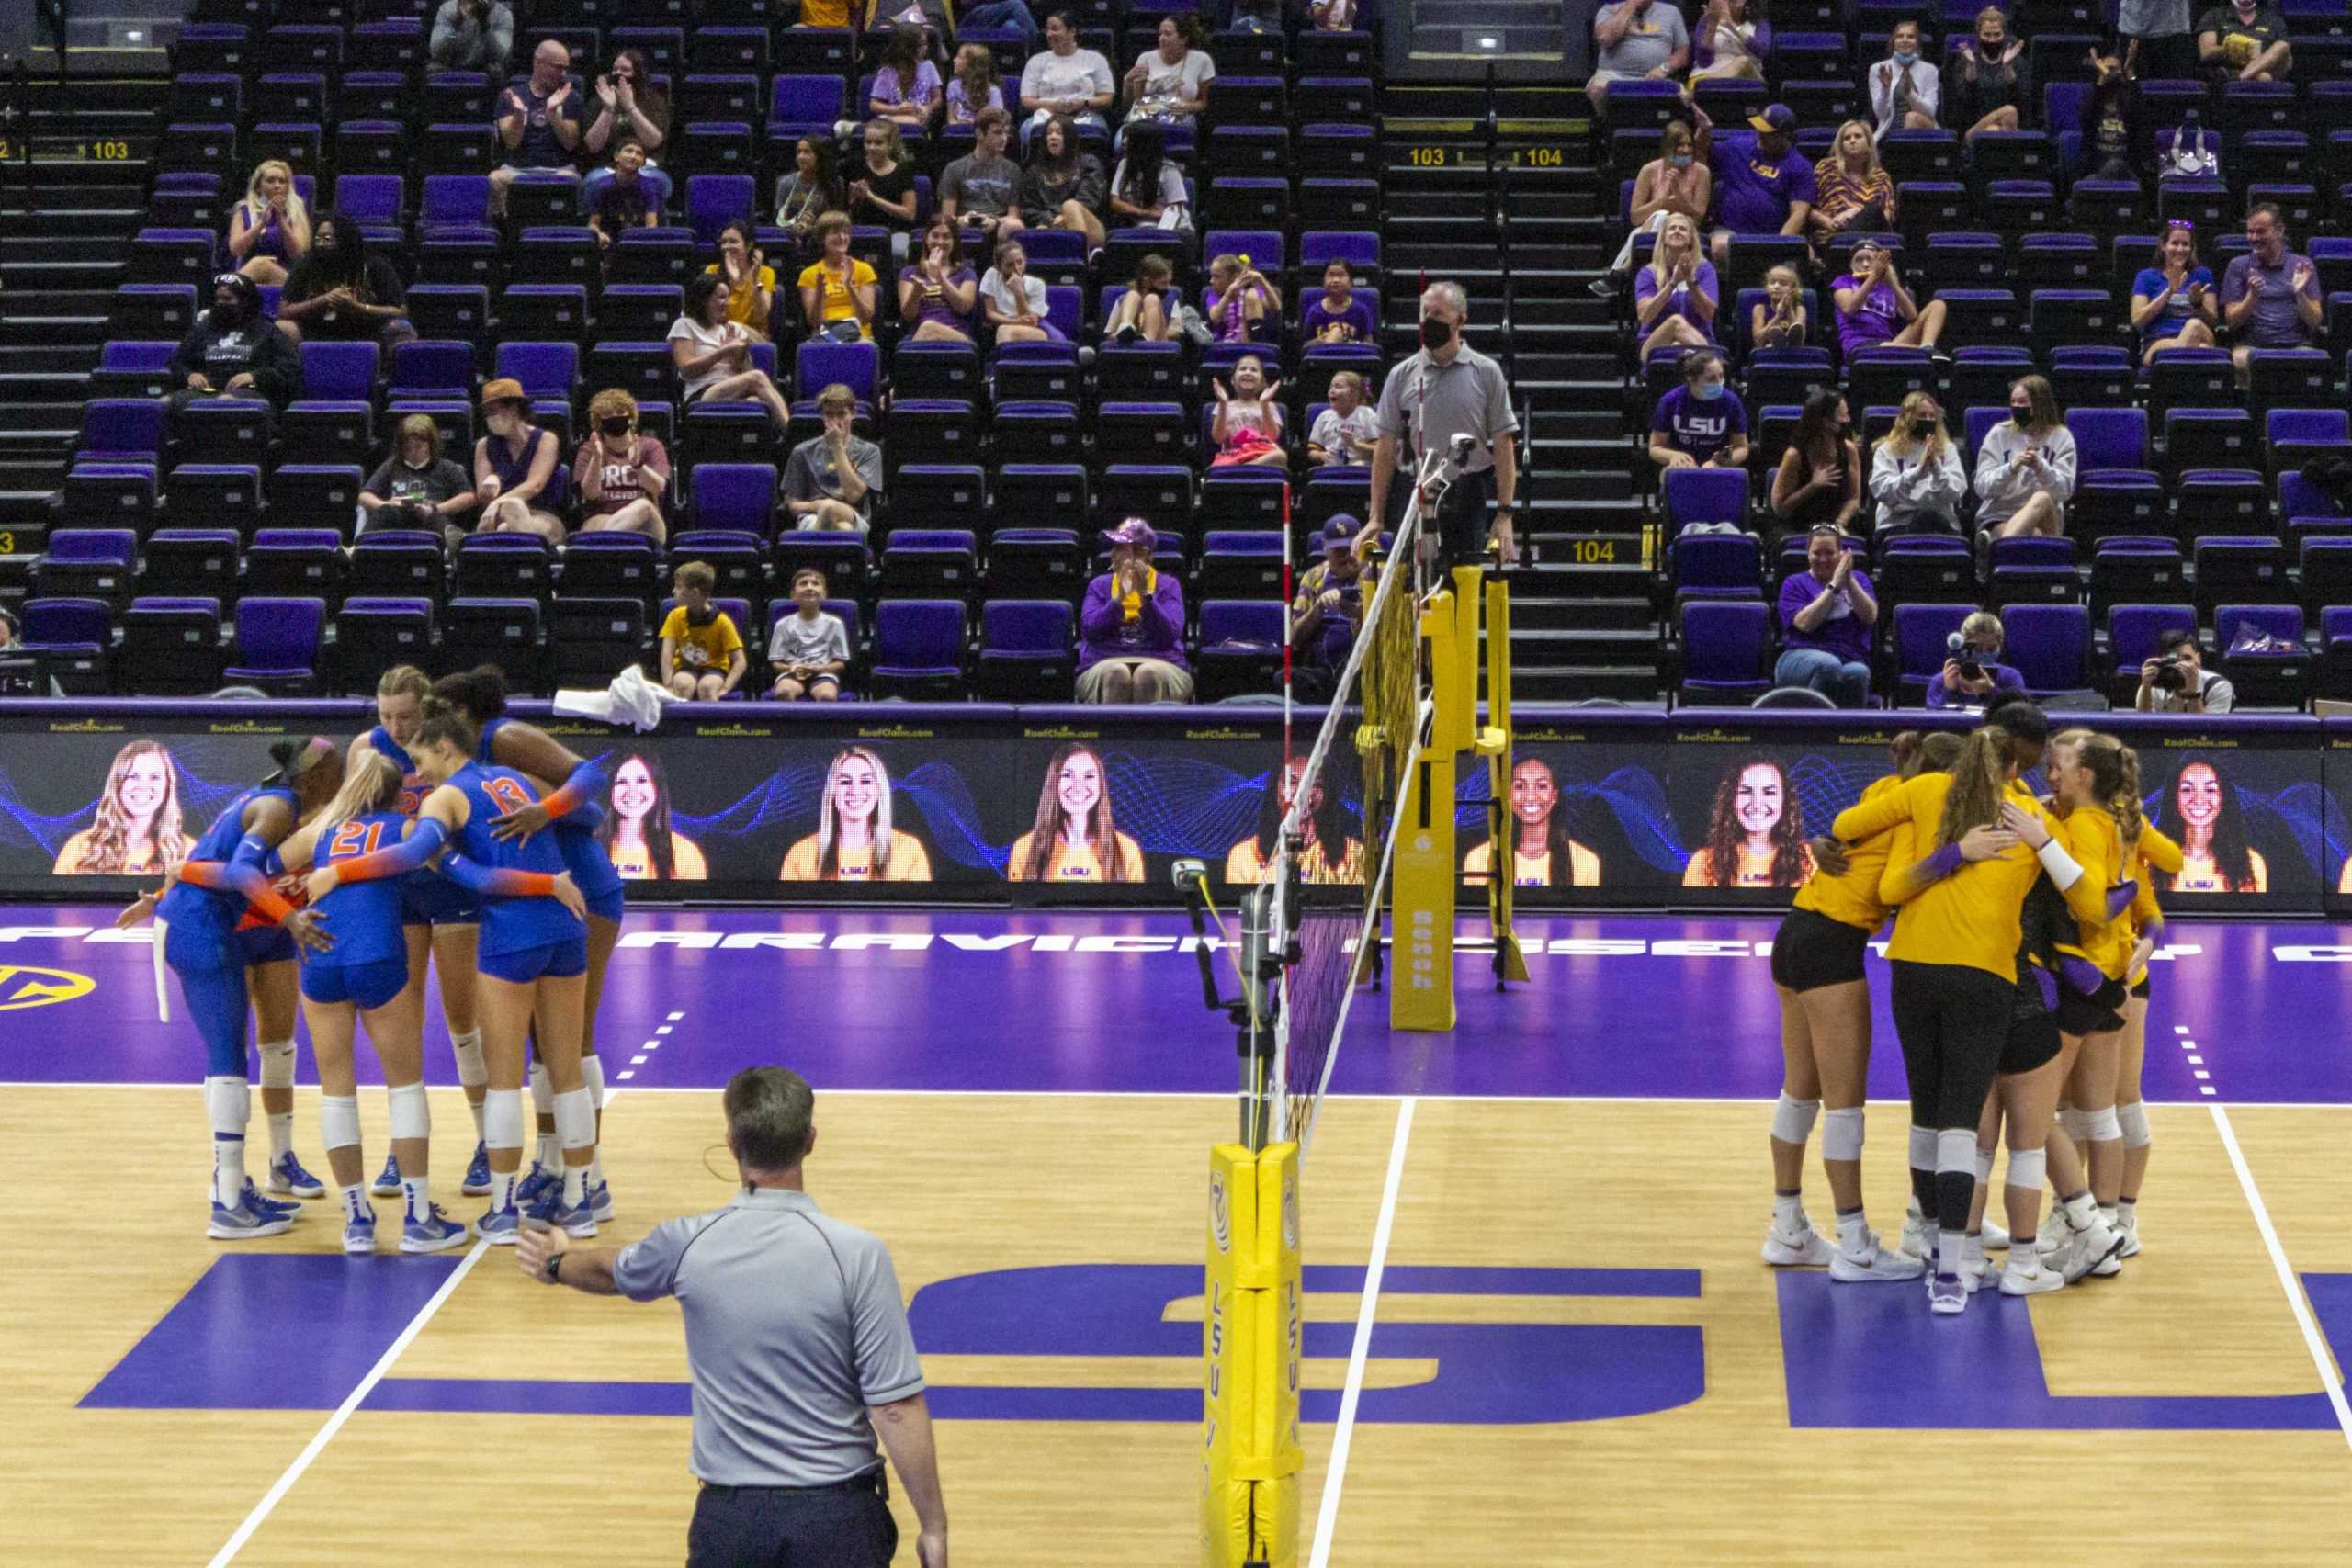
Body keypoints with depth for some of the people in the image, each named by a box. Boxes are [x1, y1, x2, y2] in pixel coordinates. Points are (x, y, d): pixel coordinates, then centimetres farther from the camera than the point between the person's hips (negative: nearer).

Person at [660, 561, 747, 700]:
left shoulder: (721, 621, -11)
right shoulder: (676, 616, -3)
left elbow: (739, 661, -13)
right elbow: (667, 654, -12)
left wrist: (725, 688, -27)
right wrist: (668, 686, -26)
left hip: (714, 668, -2)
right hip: (685, 669, 2)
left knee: (706, 686, -35)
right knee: (683, 685, -34)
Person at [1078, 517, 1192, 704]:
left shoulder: (1168, 586, 10)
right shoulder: (1099, 585, 15)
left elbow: (1170, 635, -6)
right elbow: (1089, 630, -2)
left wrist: (1145, 595, -16)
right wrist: (1119, 598, -14)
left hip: (1160, 662, -1)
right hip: (1105, 664, 1)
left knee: (1149, 674, -36)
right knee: (1116, 673, -34)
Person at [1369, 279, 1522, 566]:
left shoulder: (1486, 373, 3)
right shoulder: (1402, 375, 7)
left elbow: (1503, 445, 2)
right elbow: (1386, 448, 7)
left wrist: (1504, 515, -5)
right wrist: (1376, 518, 2)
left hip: (1467, 501, -1)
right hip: (1414, 497, 1)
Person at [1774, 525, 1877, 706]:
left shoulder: (1858, 579, 22)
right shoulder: (1795, 583, 14)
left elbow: (1870, 617, 2)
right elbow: (1805, 623, -6)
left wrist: (1849, 582, -8)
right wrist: (1834, 586, -6)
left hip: (1851, 660, 2)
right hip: (1800, 658, -2)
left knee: (1857, 672, -36)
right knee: (1829, 664, -38)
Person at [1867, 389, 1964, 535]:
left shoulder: (1947, 449, 16)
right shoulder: (1887, 450, 11)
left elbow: (1954, 493, 2)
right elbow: (1881, 491, -6)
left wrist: (1937, 469, -18)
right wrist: (1917, 471, -20)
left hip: (1939, 523, 2)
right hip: (1897, 525, -2)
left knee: (1928, 518, -35)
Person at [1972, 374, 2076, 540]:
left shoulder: (2060, 437, 5)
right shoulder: (1999, 434, 6)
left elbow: (2065, 489, -7)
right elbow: (1982, 487, -3)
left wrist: (2039, 467, -25)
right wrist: (2012, 468, -22)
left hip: (2044, 520, 0)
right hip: (1999, 518, 0)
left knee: (2043, 498, -36)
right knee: (2034, 538, -35)